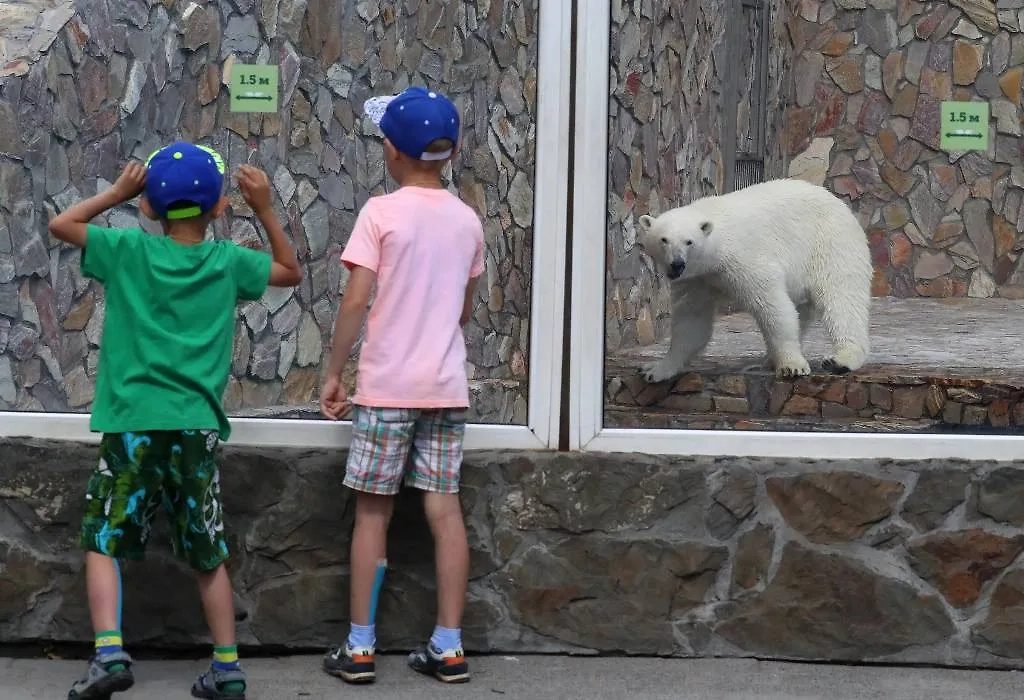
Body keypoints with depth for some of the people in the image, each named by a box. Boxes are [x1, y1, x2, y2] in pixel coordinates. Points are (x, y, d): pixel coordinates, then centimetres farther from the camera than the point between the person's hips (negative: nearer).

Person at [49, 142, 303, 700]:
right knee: (208, 553, 12)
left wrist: (118, 192, 14)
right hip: (197, 426, 2)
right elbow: (292, 272, 21)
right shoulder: (228, 261, 4)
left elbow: (60, 224, 12)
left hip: (133, 423, -2)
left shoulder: (130, 250, 0)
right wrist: (264, 209, 17)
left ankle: (109, 651, -14)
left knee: (102, 540, 3)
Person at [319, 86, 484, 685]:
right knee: (445, 510, 5)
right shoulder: (467, 220, 7)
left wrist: (335, 373, -3)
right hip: (447, 386, 4)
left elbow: (355, 303, -12)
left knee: (374, 512, 3)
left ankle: (359, 648, 6)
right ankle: (449, 647, 6)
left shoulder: (382, 213, -8)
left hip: (387, 386, -4)